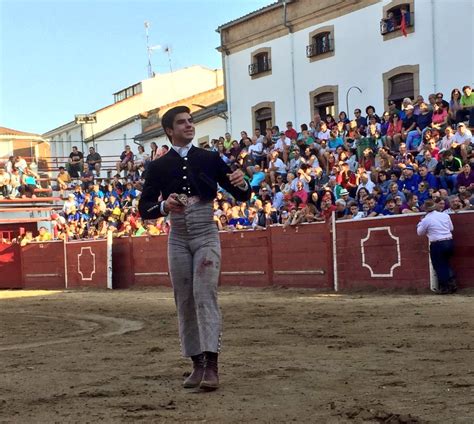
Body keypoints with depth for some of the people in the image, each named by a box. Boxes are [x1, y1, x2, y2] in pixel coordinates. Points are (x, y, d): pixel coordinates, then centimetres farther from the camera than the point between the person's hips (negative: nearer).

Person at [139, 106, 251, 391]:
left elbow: (242, 197, 5)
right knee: (185, 301, 3)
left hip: (206, 236, -2)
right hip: (178, 239, 2)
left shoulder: (211, 159, 4)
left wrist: (241, 184, -19)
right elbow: (144, 209, 1)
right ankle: (197, 364, 11)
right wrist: (164, 206, -20)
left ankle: (212, 365, -21)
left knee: (205, 295, -15)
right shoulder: (159, 167, 5)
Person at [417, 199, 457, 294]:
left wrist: (420, 223, 21)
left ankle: (444, 288, 10)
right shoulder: (445, 215, 4)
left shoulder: (426, 220, -8)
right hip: (449, 242, 5)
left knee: (439, 266, 7)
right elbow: (451, 228, 14)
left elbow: (420, 232, 6)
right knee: (446, 264, 20)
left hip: (437, 245, -5)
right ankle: (452, 284, 16)